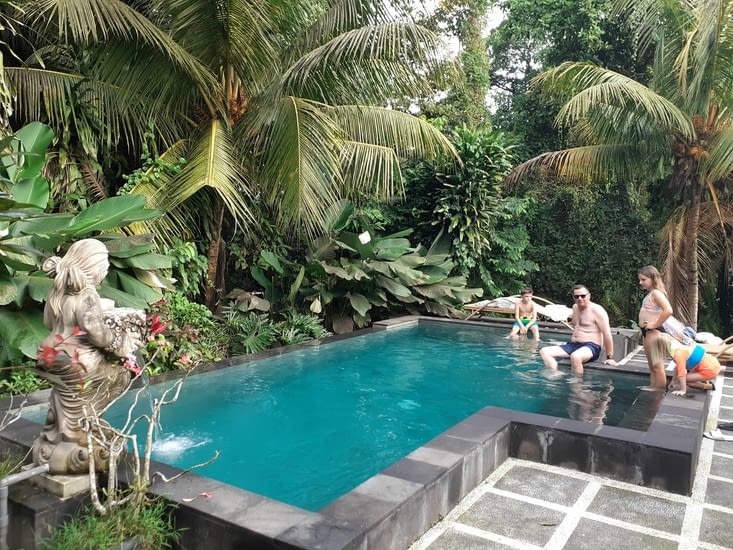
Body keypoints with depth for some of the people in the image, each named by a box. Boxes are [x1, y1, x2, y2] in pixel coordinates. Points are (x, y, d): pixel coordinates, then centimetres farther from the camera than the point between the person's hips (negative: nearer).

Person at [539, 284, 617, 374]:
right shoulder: (575, 307, 15)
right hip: (573, 345, 8)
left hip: (591, 346, -8)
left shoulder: (597, 310, -9)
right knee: (544, 351, -12)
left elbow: (607, 334, -13)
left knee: (575, 357, -43)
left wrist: (609, 358, -14)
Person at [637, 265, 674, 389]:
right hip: (647, 331, 10)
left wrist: (655, 324, -20)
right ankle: (652, 390, 23)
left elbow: (668, 311, -28)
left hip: (654, 331, -10)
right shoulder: (650, 293, 13)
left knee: (657, 366, -5)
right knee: (652, 366, 15)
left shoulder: (656, 293, -15)